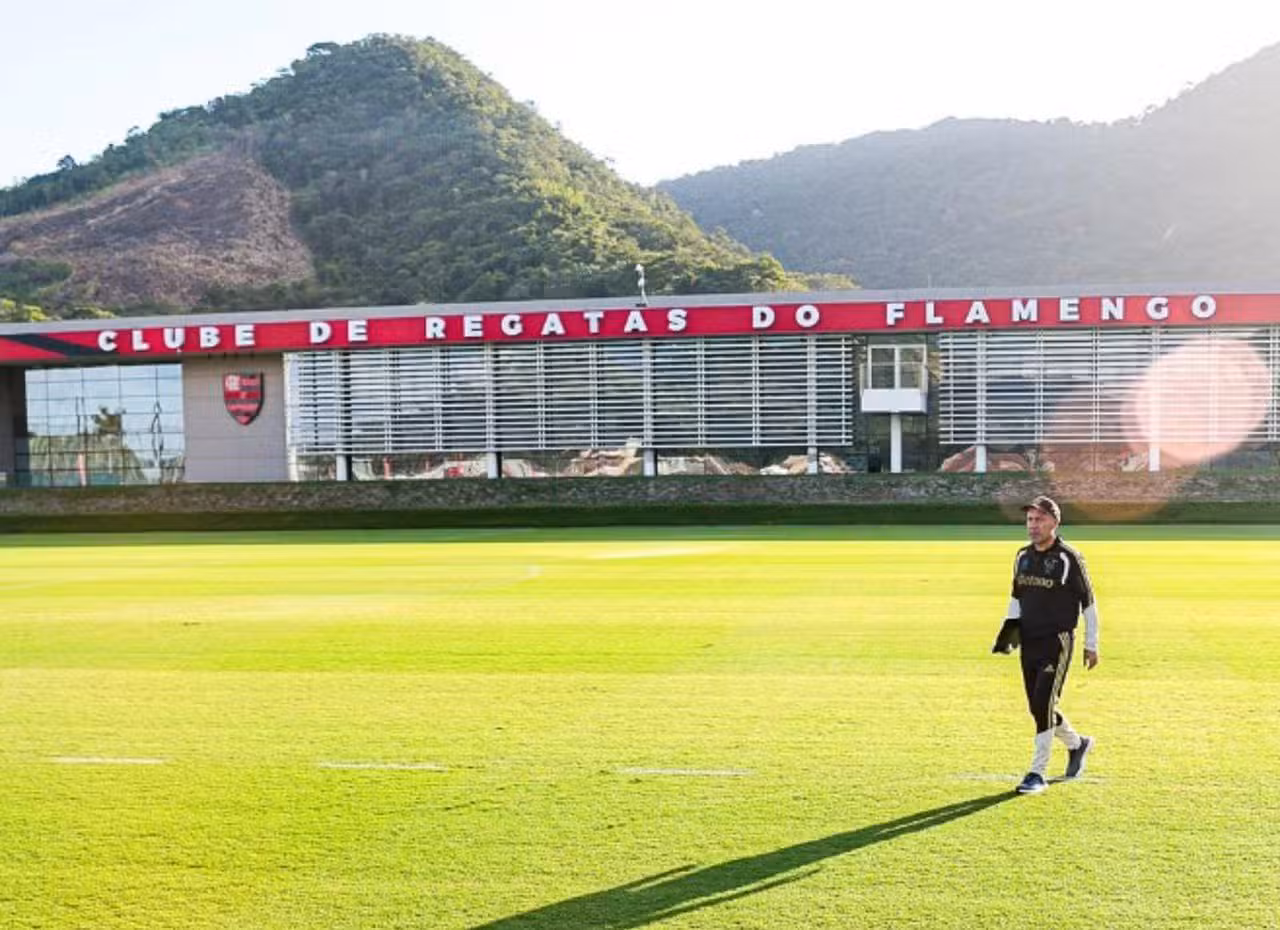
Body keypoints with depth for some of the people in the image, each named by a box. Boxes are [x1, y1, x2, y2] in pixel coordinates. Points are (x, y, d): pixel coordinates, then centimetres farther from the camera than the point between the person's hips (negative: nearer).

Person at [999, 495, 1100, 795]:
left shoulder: (1068, 558, -10)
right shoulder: (1023, 556, 8)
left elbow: (1088, 602, -5)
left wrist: (1091, 645, -4)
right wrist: (1009, 628, 6)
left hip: (1057, 641, -7)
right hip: (1029, 641, 7)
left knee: (1044, 704, -12)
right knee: (1037, 707, 11)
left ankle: (1037, 773, -4)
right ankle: (1077, 744, 37)